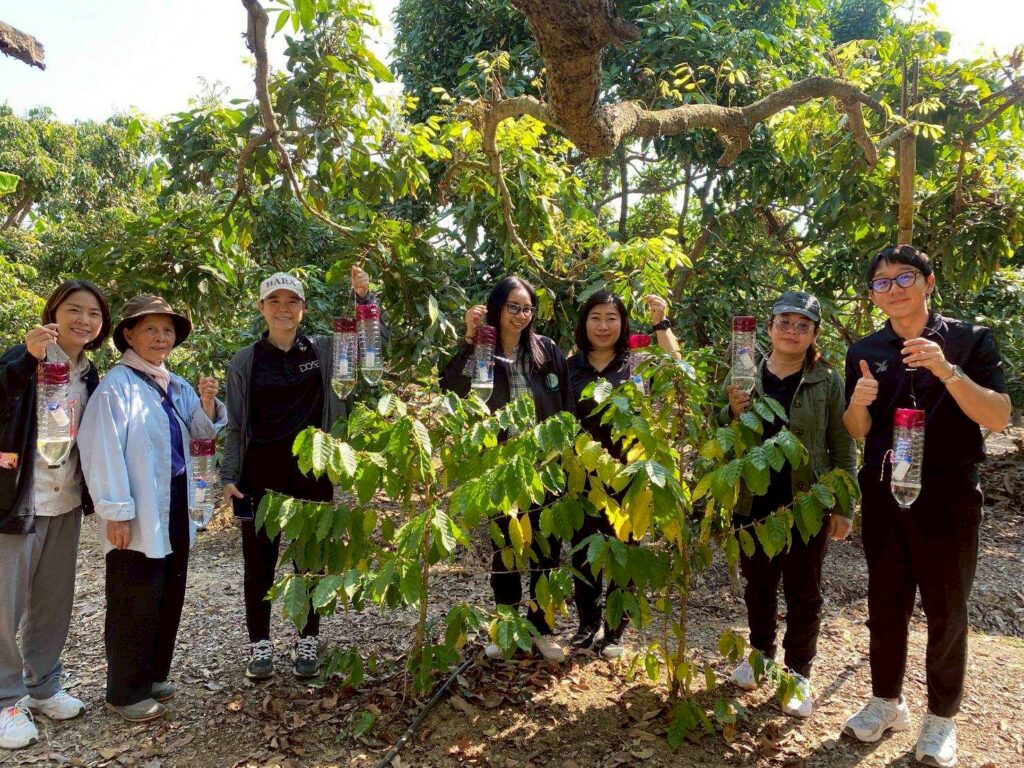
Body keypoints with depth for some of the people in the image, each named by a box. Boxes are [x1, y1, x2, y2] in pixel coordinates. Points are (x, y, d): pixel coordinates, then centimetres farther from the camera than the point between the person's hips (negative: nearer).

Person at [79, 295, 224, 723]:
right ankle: (126, 692, 19)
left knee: (169, 596, 17)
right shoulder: (117, 385, -13)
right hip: (139, 513, -8)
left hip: (176, 505, 8)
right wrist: (116, 512, -20)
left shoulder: (175, 385, 10)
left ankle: (152, 676, 33)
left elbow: (202, 431, 13)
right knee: (134, 603, 3)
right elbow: (103, 450, -18)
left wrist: (207, 403, -7)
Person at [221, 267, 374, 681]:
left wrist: (364, 296, -10)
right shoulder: (244, 360, 2)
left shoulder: (323, 349, 3)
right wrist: (228, 476, -3)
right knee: (259, 560, 8)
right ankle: (260, 644, 24)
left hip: (312, 471, 1)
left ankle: (307, 642, 25)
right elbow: (235, 425, 4)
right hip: (261, 473, 0)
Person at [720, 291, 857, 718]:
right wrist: (734, 413, -15)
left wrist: (844, 507, -5)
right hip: (754, 503, 3)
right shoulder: (746, 378, 1)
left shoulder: (826, 383, -5)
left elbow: (843, 449, -2)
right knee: (758, 585, 16)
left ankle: (799, 673, 25)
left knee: (803, 592, 9)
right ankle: (761, 651, 37)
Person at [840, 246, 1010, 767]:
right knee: (885, 603, 12)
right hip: (883, 494, 3)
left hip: (948, 494, -3)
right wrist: (858, 403, -15)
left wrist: (948, 372, -26)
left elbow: (998, 417, -11)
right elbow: (858, 432, 7)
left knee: (946, 608, 7)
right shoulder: (865, 353, 7)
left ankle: (942, 718, 24)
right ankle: (886, 701, 29)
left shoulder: (969, 340, -2)